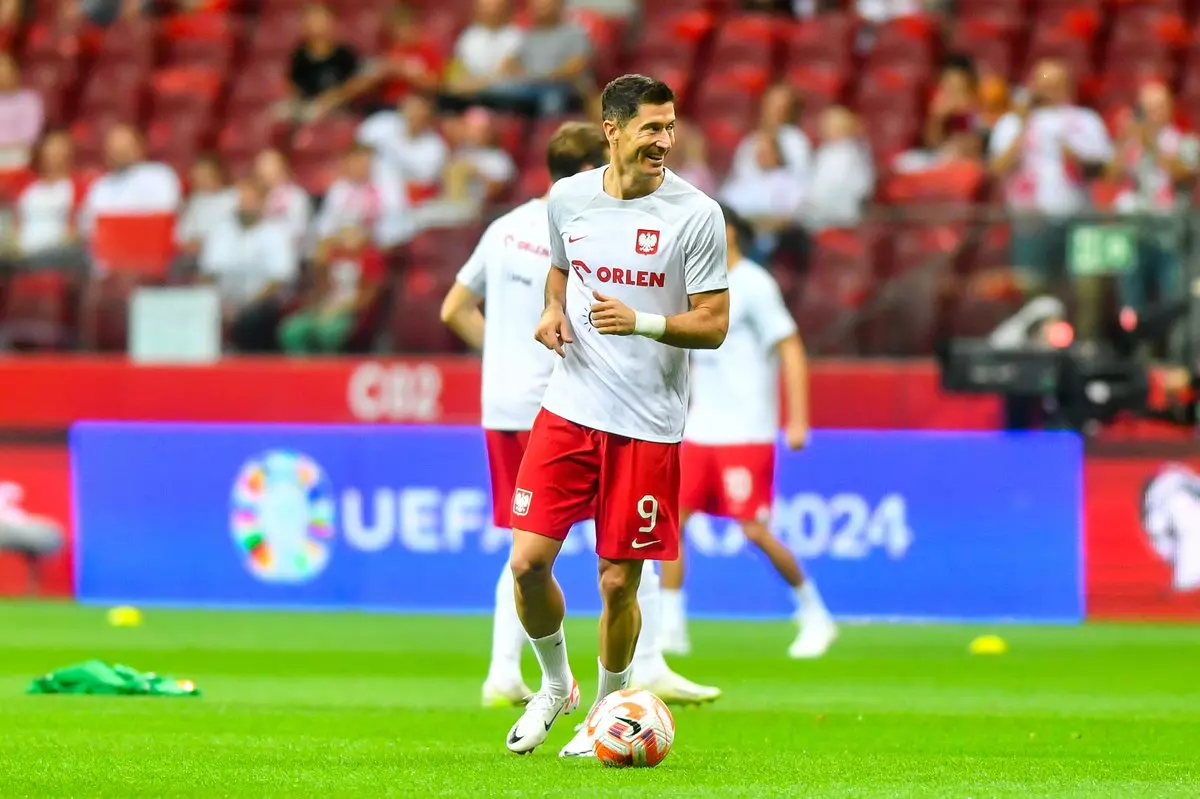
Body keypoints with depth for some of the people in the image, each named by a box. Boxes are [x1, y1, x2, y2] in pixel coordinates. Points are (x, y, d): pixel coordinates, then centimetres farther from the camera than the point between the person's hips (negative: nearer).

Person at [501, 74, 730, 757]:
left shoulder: (696, 214, -9)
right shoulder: (568, 198, 3)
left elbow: (714, 325, -7)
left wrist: (640, 322, -23)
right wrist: (552, 313, 2)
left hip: (649, 425, -3)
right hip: (569, 410, 3)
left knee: (619, 582, 1)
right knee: (529, 562, -5)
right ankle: (555, 684, 22)